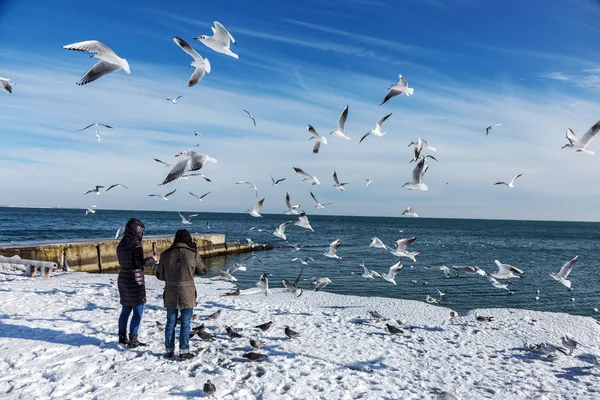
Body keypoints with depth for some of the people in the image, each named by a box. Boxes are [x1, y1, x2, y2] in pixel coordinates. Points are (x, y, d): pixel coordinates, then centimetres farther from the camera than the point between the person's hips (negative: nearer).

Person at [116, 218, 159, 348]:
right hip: (135, 281, -8)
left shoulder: (121, 243, 9)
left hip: (123, 279, 8)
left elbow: (122, 262, 14)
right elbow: (140, 262, -22)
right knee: (138, 311, 0)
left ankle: (122, 336, 27)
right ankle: (133, 340, 2)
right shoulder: (135, 243, -17)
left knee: (126, 310, 18)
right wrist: (153, 259, -6)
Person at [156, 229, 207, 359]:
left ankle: (169, 350, 21)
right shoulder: (193, 254, -8)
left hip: (170, 294, 3)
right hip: (187, 294, -3)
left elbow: (160, 275, 5)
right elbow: (202, 271, 6)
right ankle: (184, 351, 10)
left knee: (171, 322, 14)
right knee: (185, 323, 7)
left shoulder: (166, 254, -1)